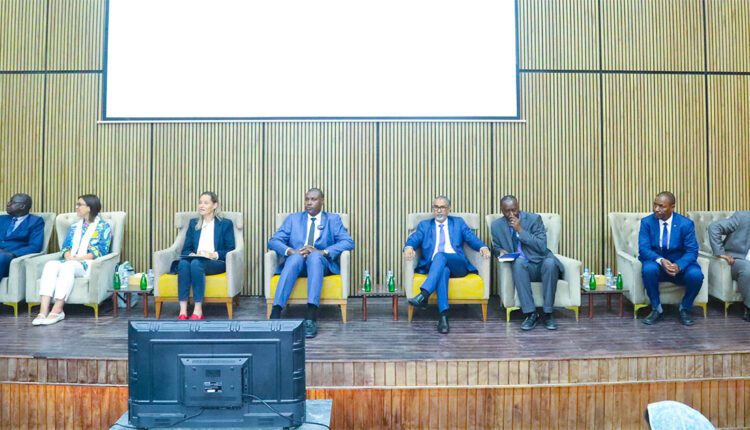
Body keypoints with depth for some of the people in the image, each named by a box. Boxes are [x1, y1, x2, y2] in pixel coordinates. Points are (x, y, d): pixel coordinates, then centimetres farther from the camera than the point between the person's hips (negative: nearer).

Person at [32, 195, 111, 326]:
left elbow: (101, 251, -6)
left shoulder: (104, 226, 6)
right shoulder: (74, 226, 25)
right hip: (70, 262, 5)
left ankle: (57, 310, -40)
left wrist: (78, 258, -16)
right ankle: (43, 311, -40)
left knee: (68, 266, -36)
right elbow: (65, 246, 15)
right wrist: (68, 256, -9)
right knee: (50, 264, -27)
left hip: (89, 264, -5)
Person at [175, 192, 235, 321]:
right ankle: (183, 311, -38)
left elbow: (230, 250, 3)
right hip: (195, 260, 3)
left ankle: (198, 311, -37)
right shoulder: (193, 223, 23)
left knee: (196, 263, -37)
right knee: (183, 263, -34)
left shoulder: (226, 224, 12)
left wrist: (214, 254, -15)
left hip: (216, 263, -3)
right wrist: (191, 254, -9)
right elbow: (186, 249, 15)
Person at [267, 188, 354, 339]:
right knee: (296, 256, -34)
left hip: (321, 262, -1)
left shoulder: (333, 219, 13)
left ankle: (311, 318, -47)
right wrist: (290, 251, -17)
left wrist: (321, 252, -18)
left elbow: (348, 242, -3)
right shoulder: (293, 218, 17)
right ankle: (275, 313, -44)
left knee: (315, 256, -36)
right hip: (296, 261, 1)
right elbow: (273, 241, 5)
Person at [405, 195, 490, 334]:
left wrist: (483, 247, -16)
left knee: (440, 255, -33)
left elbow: (472, 238, 6)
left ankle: (424, 294, -47)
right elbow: (413, 238, 4)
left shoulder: (459, 222, 21)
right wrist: (409, 247, -21)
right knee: (443, 270, -36)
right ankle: (443, 315, -45)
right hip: (433, 266, 0)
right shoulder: (424, 225, 21)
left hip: (457, 264, 0)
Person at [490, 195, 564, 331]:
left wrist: (521, 230, -18)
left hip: (541, 263, -1)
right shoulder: (496, 226, 2)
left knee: (550, 262, -36)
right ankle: (531, 314, -30)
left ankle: (548, 313, -23)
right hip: (522, 267, 1)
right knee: (519, 261, -35)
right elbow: (496, 248, 18)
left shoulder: (534, 218, -4)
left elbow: (542, 247, -13)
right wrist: (501, 251, -7)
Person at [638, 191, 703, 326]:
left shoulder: (686, 224, -7)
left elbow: (692, 251, -11)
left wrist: (679, 265, -32)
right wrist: (661, 261, -33)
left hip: (680, 265, 0)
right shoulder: (646, 222, -6)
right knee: (648, 269, -34)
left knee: (696, 274, -31)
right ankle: (657, 309, -11)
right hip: (656, 263, 0)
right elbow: (643, 249, -13)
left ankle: (684, 309, -1)